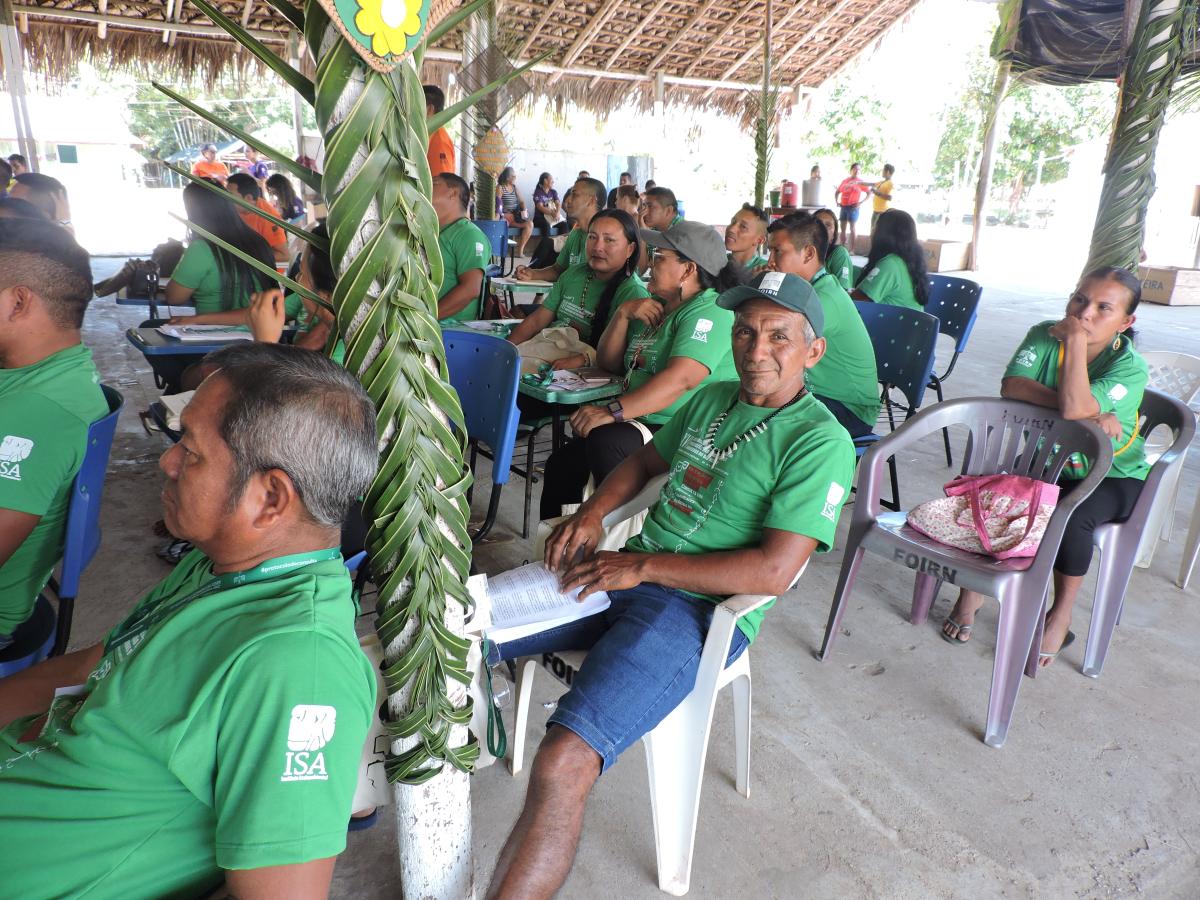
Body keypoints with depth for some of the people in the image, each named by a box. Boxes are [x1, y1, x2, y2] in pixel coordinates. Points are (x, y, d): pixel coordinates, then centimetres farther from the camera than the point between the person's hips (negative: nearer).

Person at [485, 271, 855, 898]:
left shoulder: (820, 441, -10)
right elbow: (646, 460, 26)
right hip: (625, 573, 8)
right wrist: (592, 513, 6)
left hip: (696, 610, -7)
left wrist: (641, 566, -18)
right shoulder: (712, 399, 13)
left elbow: (773, 571, -19)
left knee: (562, 766, -28)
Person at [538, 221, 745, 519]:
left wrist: (612, 412, -34)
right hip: (640, 423, 9)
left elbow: (681, 379, -28)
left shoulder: (709, 312, -12)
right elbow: (608, 363, 18)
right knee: (561, 463, 2)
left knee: (605, 440, -32)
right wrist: (623, 313, 1)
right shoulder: (654, 305, 19)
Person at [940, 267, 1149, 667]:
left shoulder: (1130, 367, -19)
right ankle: (972, 588, -4)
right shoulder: (1044, 335, -8)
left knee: (1072, 516, -33)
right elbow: (1011, 385, -26)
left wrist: (1076, 339, -29)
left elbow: (1073, 407, -38)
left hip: (1113, 476, -3)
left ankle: (1061, 616, -8)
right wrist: (1089, 412, -31)